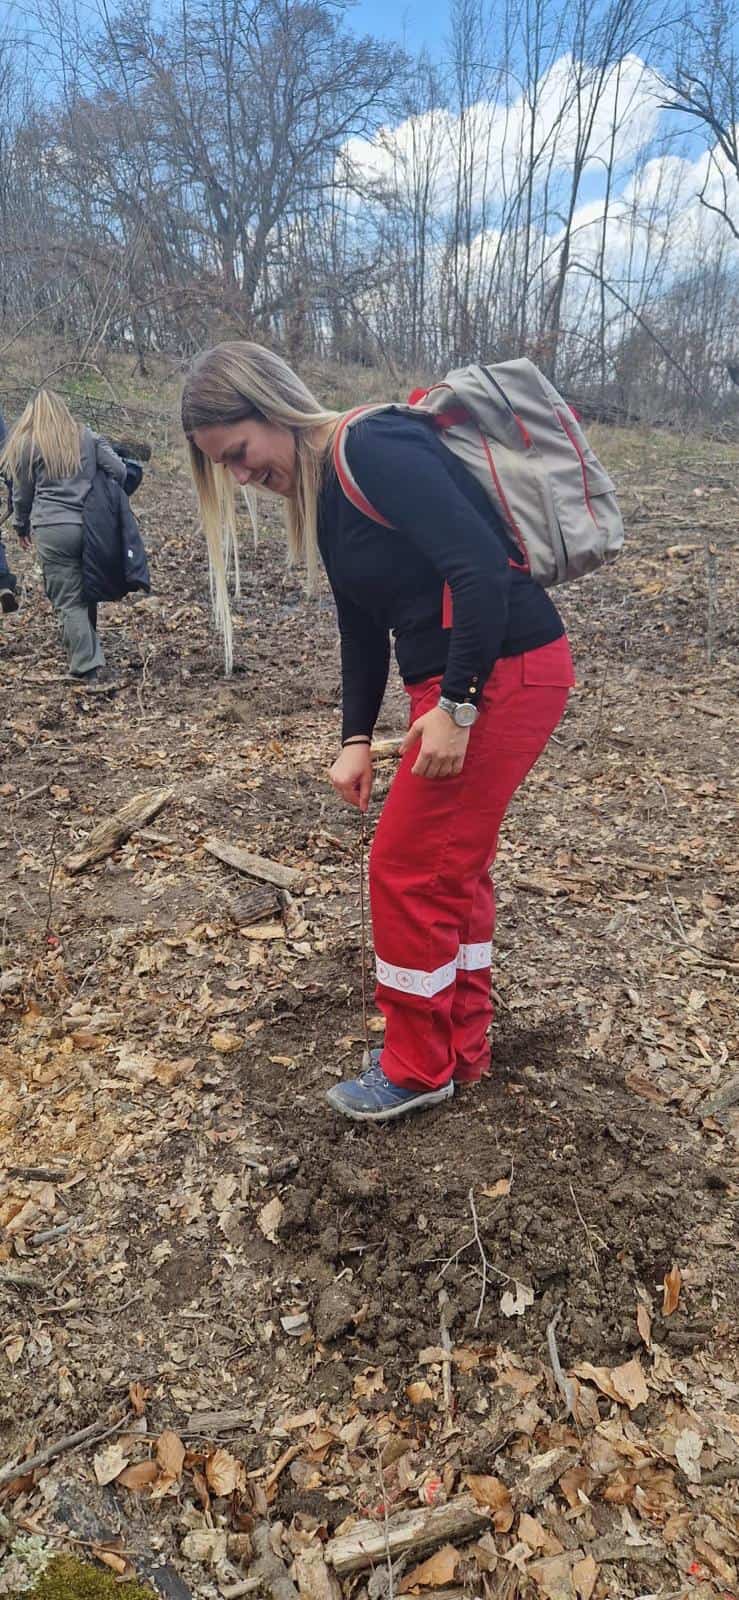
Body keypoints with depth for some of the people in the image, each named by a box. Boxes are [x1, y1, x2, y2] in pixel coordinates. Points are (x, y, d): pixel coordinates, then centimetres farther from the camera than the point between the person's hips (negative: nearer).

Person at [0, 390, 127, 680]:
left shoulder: (27, 444, 4)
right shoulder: (87, 436, 11)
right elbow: (119, 471, 5)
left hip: (53, 530, -3)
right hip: (91, 527, 3)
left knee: (68, 602, -1)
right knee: (86, 594, 16)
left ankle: (87, 669, -6)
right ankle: (91, 657, 23)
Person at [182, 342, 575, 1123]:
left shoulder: (378, 451, -16)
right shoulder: (323, 496, 13)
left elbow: (481, 571, -24)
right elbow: (363, 629, 16)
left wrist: (456, 706, -22)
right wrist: (355, 738, 10)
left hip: (506, 672, -10)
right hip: (456, 682, 10)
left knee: (409, 867, -1)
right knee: (454, 865, 16)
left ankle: (418, 1068, 18)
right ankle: (460, 1046, 33)